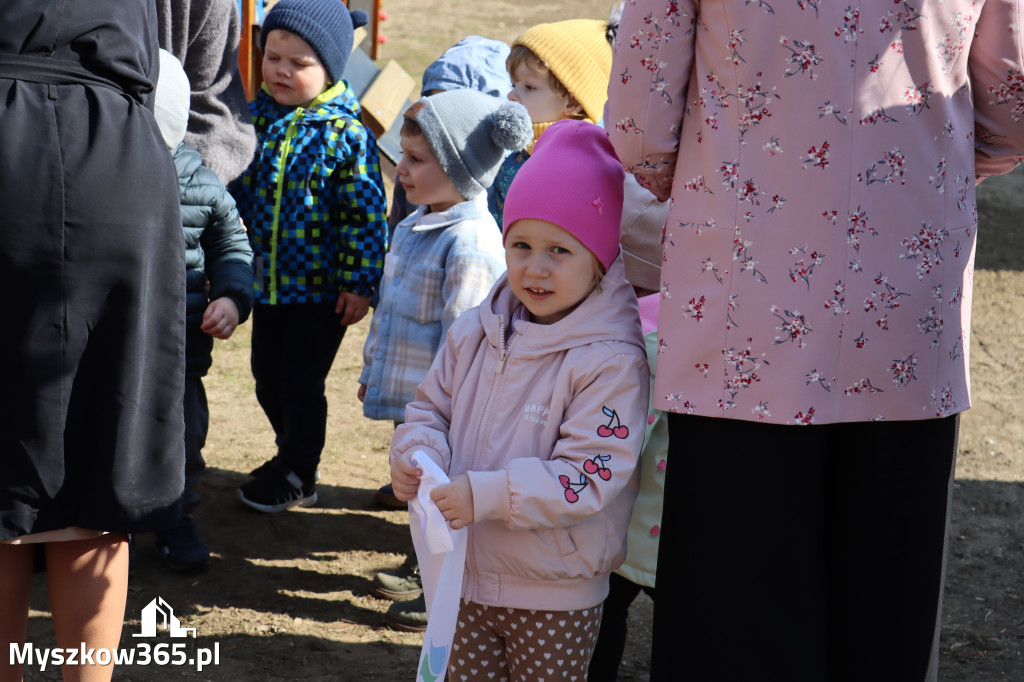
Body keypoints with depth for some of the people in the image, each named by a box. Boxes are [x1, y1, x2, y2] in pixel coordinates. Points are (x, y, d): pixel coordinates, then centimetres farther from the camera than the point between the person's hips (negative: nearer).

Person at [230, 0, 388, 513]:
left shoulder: (346, 135, -14)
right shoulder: (258, 120, 1)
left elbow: (365, 214, -12)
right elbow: (235, 192, 12)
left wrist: (359, 283, -13)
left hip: (321, 288, -6)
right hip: (267, 280, 6)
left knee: (301, 383, 3)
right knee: (267, 378, 17)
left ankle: (298, 476, 22)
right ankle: (291, 454, 39)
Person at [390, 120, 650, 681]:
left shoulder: (611, 361, -18)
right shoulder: (473, 333, 3)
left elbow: (589, 477, -23)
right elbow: (430, 408, 14)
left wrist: (486, 495, -30)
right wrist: (417, 455, -10)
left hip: (556, 597, -5)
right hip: (464, 578, 5)